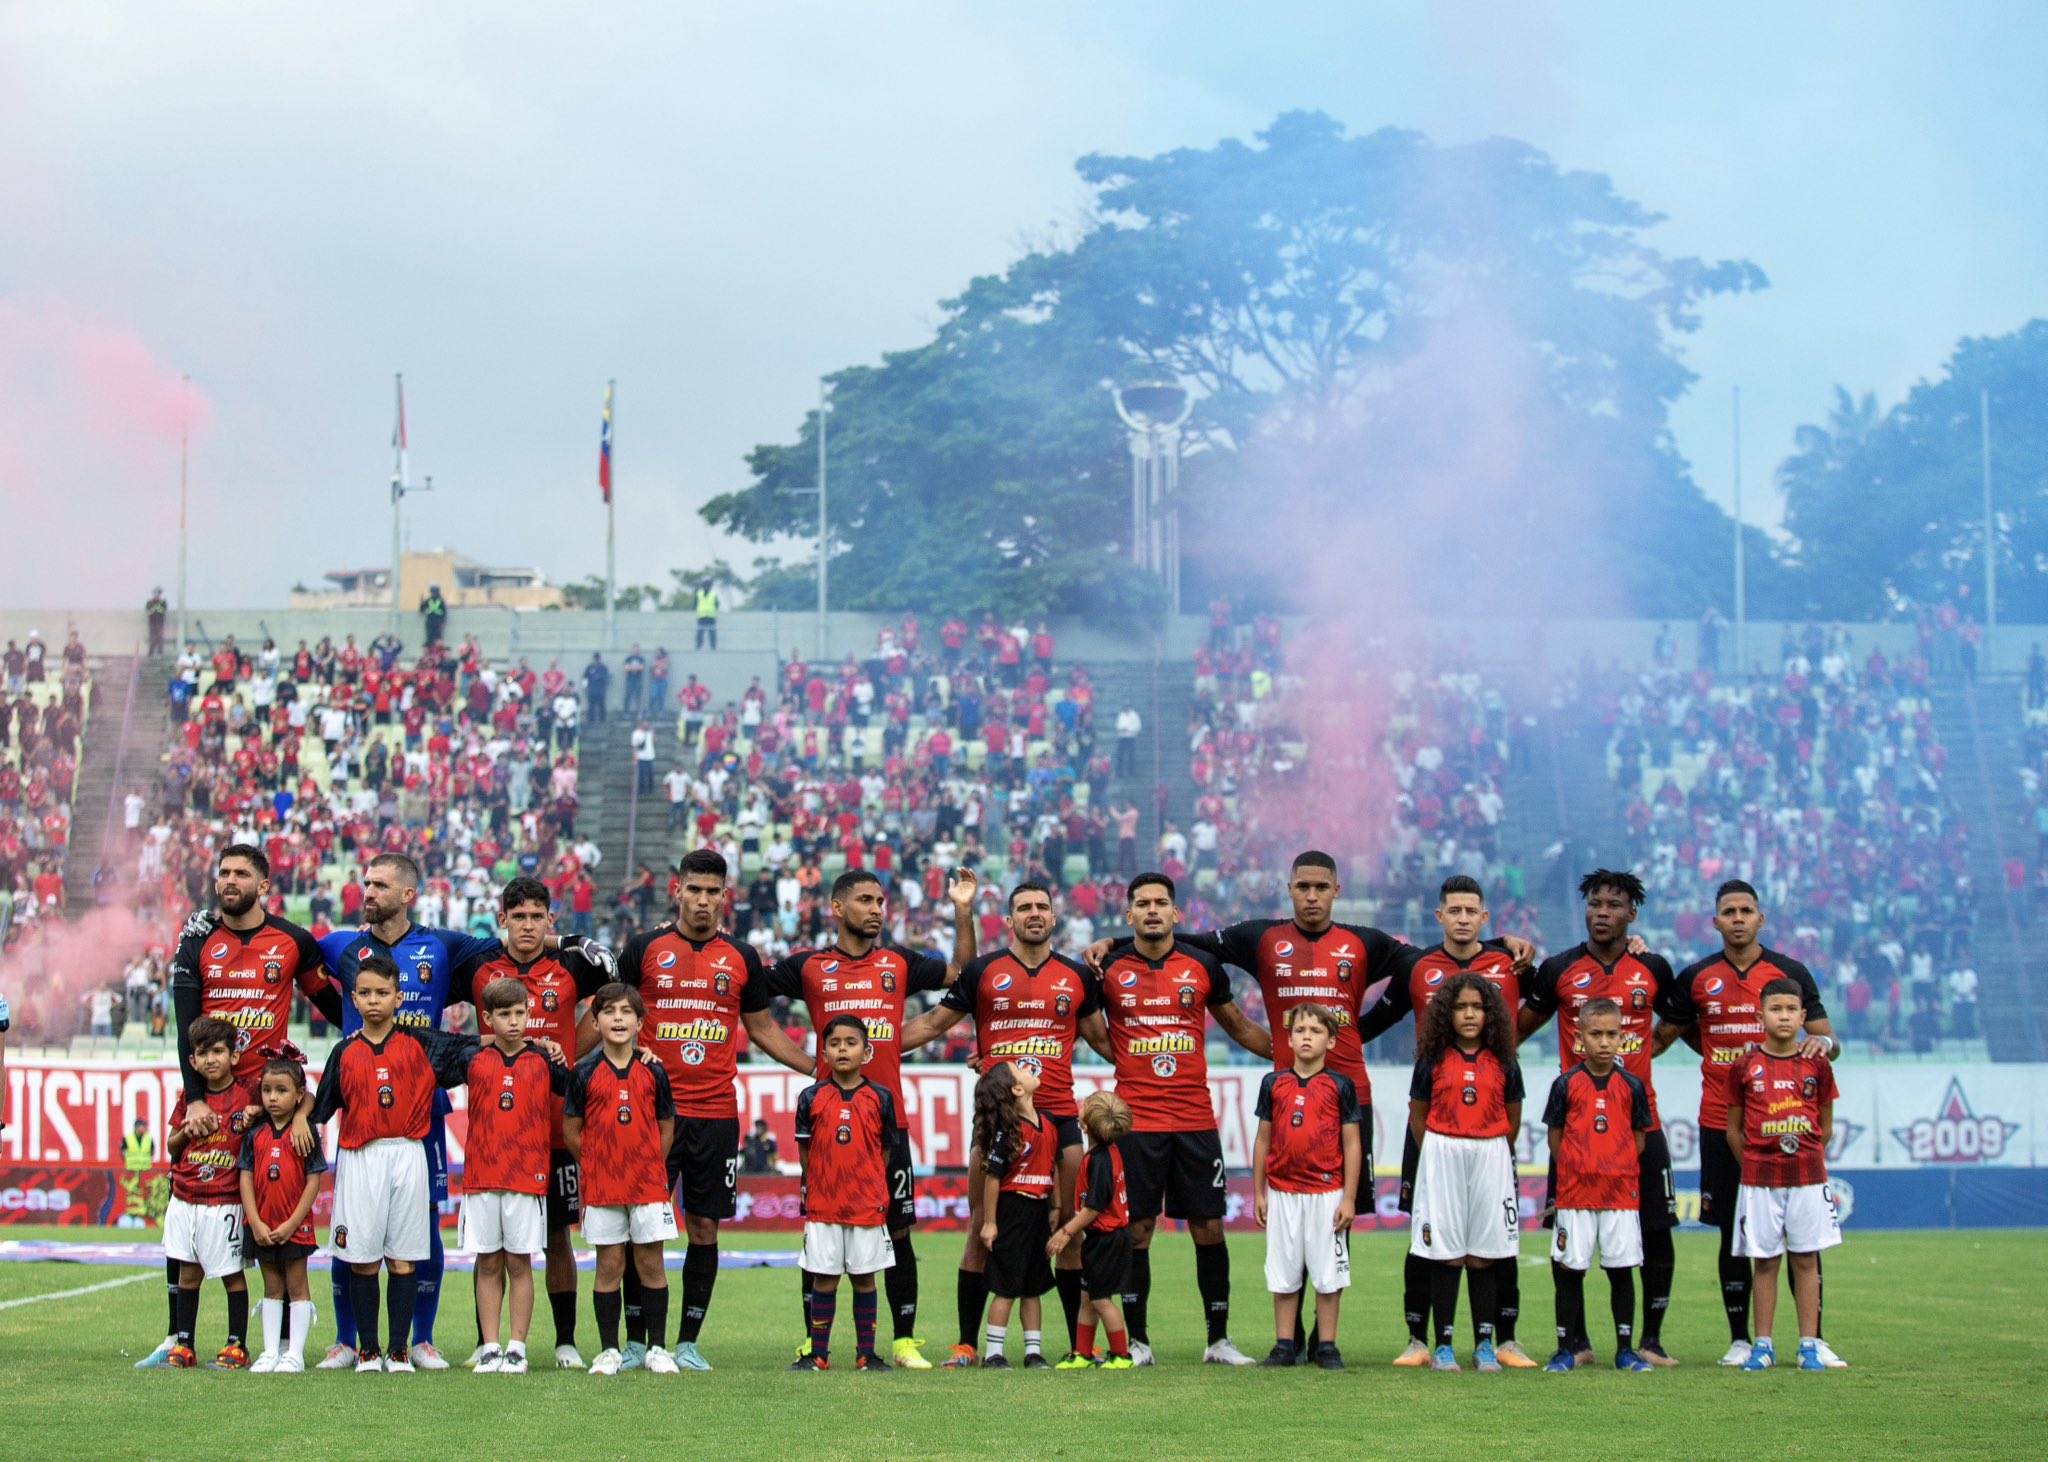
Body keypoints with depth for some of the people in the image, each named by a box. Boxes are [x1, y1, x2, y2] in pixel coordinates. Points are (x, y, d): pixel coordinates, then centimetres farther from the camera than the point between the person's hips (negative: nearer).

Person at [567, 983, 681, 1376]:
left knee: (651, 1263, 4)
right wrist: (598, 1164, 4)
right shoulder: (585, 1072, -1)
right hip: (601, 1185, -1)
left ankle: (657, 1349, 12)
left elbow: (666, 1128, 10)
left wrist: (646, 1163, 4)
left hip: (649, 1183, 1)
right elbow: (571, 1130, 4)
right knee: (609, 1265, 3)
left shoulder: (653, 1072, 2)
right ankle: (609, 1351, 11)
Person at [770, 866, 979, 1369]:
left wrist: (963, 911, 12)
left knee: (897, 1232, 3)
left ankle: (905, 1341, 9)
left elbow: (961, 971, 19)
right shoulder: (809, 967, 5)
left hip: (888, 1117, 2)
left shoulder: (899, 963, 11)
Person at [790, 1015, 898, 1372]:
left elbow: (884, 1152, 7)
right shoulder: (812, 1097, 1)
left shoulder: (880, 1098, 1)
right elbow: (804, 1151, 7)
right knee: (823, 1280, 3)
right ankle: (818, 1354, 10)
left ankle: (866, 1354, 11)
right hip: (822, 1206, 0)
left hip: (868, 1205, 0)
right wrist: (817, 1186, 5)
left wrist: (872, 1190, 4)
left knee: (865, 1278, 5)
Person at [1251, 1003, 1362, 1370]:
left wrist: (1349, 1199, -4)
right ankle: (1284, 1346, 13)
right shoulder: (1274, 1084, 6)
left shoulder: (1340, 1086, 0)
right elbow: (1263, 1140, 11)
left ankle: (1326, 1347, 9)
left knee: (1328, 1273, 2)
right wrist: (1259, 1194, 8)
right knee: (1283, 1275, 6)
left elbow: (1352, 1144, 0)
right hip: (1282, 1192, 2)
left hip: (1327, 1193, -2)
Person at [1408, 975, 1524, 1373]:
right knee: (1447, 1257, -2)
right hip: (1441, 1156, -1)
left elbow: (1512, 1120, 14)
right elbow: (1417, 1116, 9)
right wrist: (1439, 1155, 9)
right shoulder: (1433, 1061, 2)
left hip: (1490, 1157, 1)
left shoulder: (1503, 1063, 5)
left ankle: (1485, 1345, 8)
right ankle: (1443, 1346, 1)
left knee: (1483, 1257, 3)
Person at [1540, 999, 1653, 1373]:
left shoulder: (1631, 1086, 4)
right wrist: (1575, 1171, -1)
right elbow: (1555, 1136, 5)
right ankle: (1569, 1347, 10)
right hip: (1575, 1193, -1)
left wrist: (1618, 1170, 0)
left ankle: (1625, 1349, 11)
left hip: (1621, 1191, 1)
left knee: (1621, 1269, 4)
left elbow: (1639, 1138, 8)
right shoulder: (1566, 1084, 1)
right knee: (1570, 1271, 2)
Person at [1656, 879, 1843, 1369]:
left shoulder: (1790, 973, 4)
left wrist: (1822, 1042, -18)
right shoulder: (1696, 978, 7)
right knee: (1733, 1232, 4)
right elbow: (1665, 1034, 18)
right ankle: (1739, 1339, 11)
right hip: (1720, 1125, 1)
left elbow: (1828, 1041, 5)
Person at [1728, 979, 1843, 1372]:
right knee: (1765, 1261, 3)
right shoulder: (1745, 1067, 0)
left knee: (1806, 1259, 3)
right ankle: (1762, 1346, 8)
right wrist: (1755, 1166, 6)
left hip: (1808, 1176, 1)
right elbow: (1734, 1130, 7)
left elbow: (1825, 1128, 11)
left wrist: (1806, 1160, 9)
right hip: (1759, 1180, -1)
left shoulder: (1817, 1066, 3)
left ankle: (1809, 1345, 7)